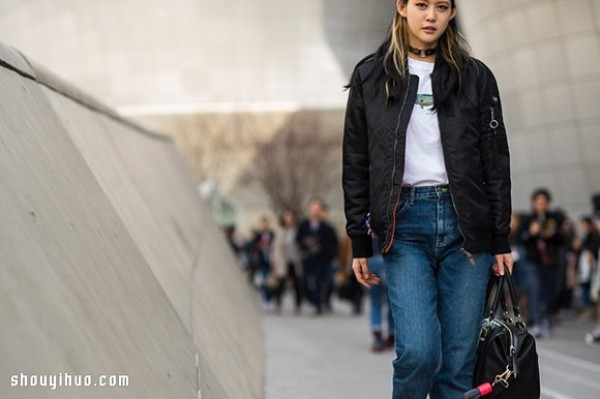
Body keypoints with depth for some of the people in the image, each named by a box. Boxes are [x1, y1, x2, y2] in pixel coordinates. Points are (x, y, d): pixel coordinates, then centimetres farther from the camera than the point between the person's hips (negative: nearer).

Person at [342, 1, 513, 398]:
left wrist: (501, 240, 4)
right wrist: (359, 243, 5)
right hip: (404, 224, -1)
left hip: (466, 224, 1)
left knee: (459, 360, 1)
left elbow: (496, 162, 8)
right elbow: (356, 165, 8)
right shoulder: (370, 77, 6)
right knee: (419, 352, -14)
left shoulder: (475, 76, 8)